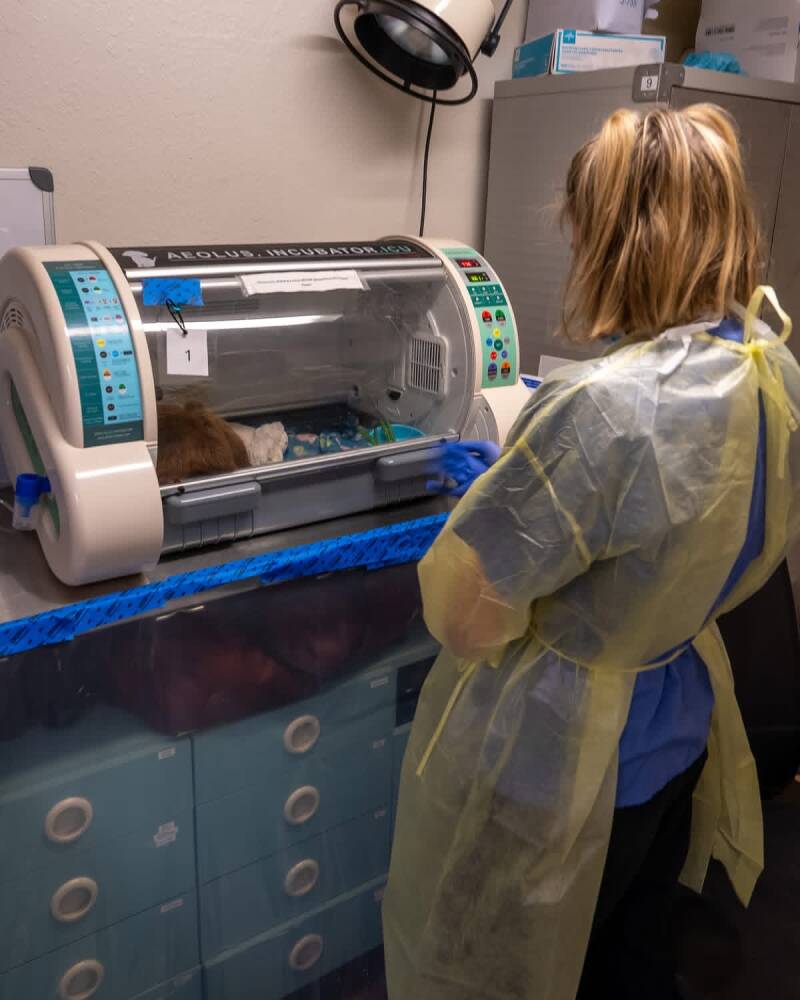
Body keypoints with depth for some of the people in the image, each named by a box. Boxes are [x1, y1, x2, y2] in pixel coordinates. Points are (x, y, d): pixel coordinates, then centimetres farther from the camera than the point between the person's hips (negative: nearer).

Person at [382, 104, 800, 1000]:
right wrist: (522, 486, 9)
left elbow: (464, 615, -26)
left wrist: (494, 497, -8)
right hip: (678, 728, 7)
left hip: (553, 767, -7)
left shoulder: (604, 406, -33)